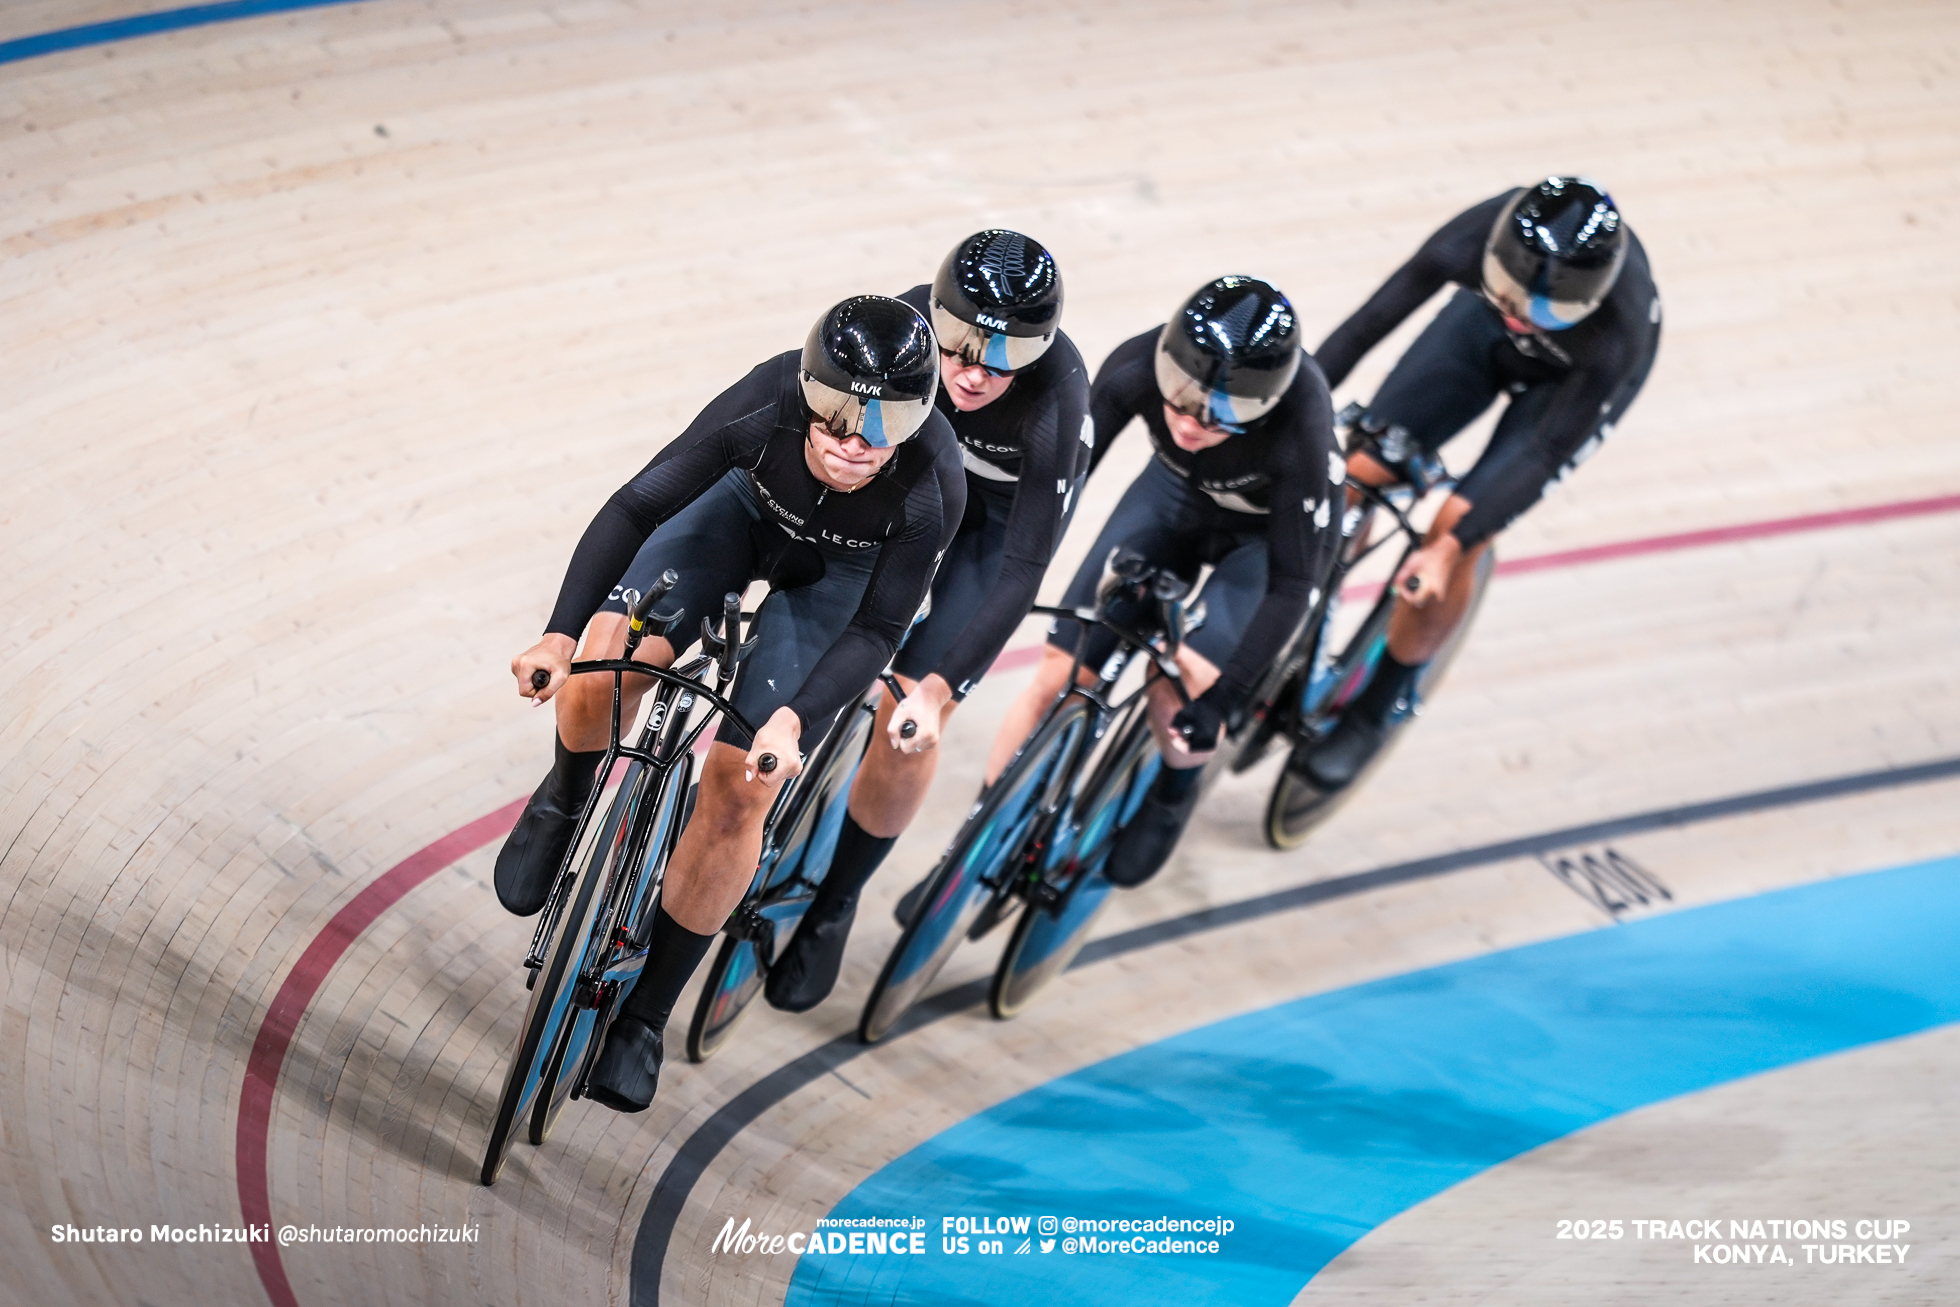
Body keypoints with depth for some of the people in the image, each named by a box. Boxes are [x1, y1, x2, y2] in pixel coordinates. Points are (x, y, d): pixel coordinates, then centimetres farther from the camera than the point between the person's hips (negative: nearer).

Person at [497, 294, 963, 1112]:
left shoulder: (933, 485, -37)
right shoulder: (766, 405, -36)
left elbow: (876, 630, -26)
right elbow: (636, 506, -28)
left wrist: (795, 720, -40)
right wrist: (560, 634, -36)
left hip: (840, 573, -1)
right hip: (744, 508, 1)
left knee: (738, 790, -11)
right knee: (607, 663, -24)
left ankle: (644, 1012, 6)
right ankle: (565, 800, 13)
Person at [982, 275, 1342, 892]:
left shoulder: (1300, 429, -40)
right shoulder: (1137, 367, -34)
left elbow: (1293, 583, -30)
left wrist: (1222, 698, -32)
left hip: (1270, 533, -3)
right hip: (1176, 494, 3)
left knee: (1182, 689, -24)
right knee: (1058, 677, -6)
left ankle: (1173, 795, 11)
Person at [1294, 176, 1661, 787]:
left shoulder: (1620, 333, -43)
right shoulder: (1476, 238, -39)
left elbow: (1547, 452, -34)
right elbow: (1369, 323, -30)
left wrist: (1452, 547, -38)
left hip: (1574, 378, -3)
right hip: (1481, 328, 3)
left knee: (1458, 527, -15)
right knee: (1358, 473, -9)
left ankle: (1380, 707, 9)